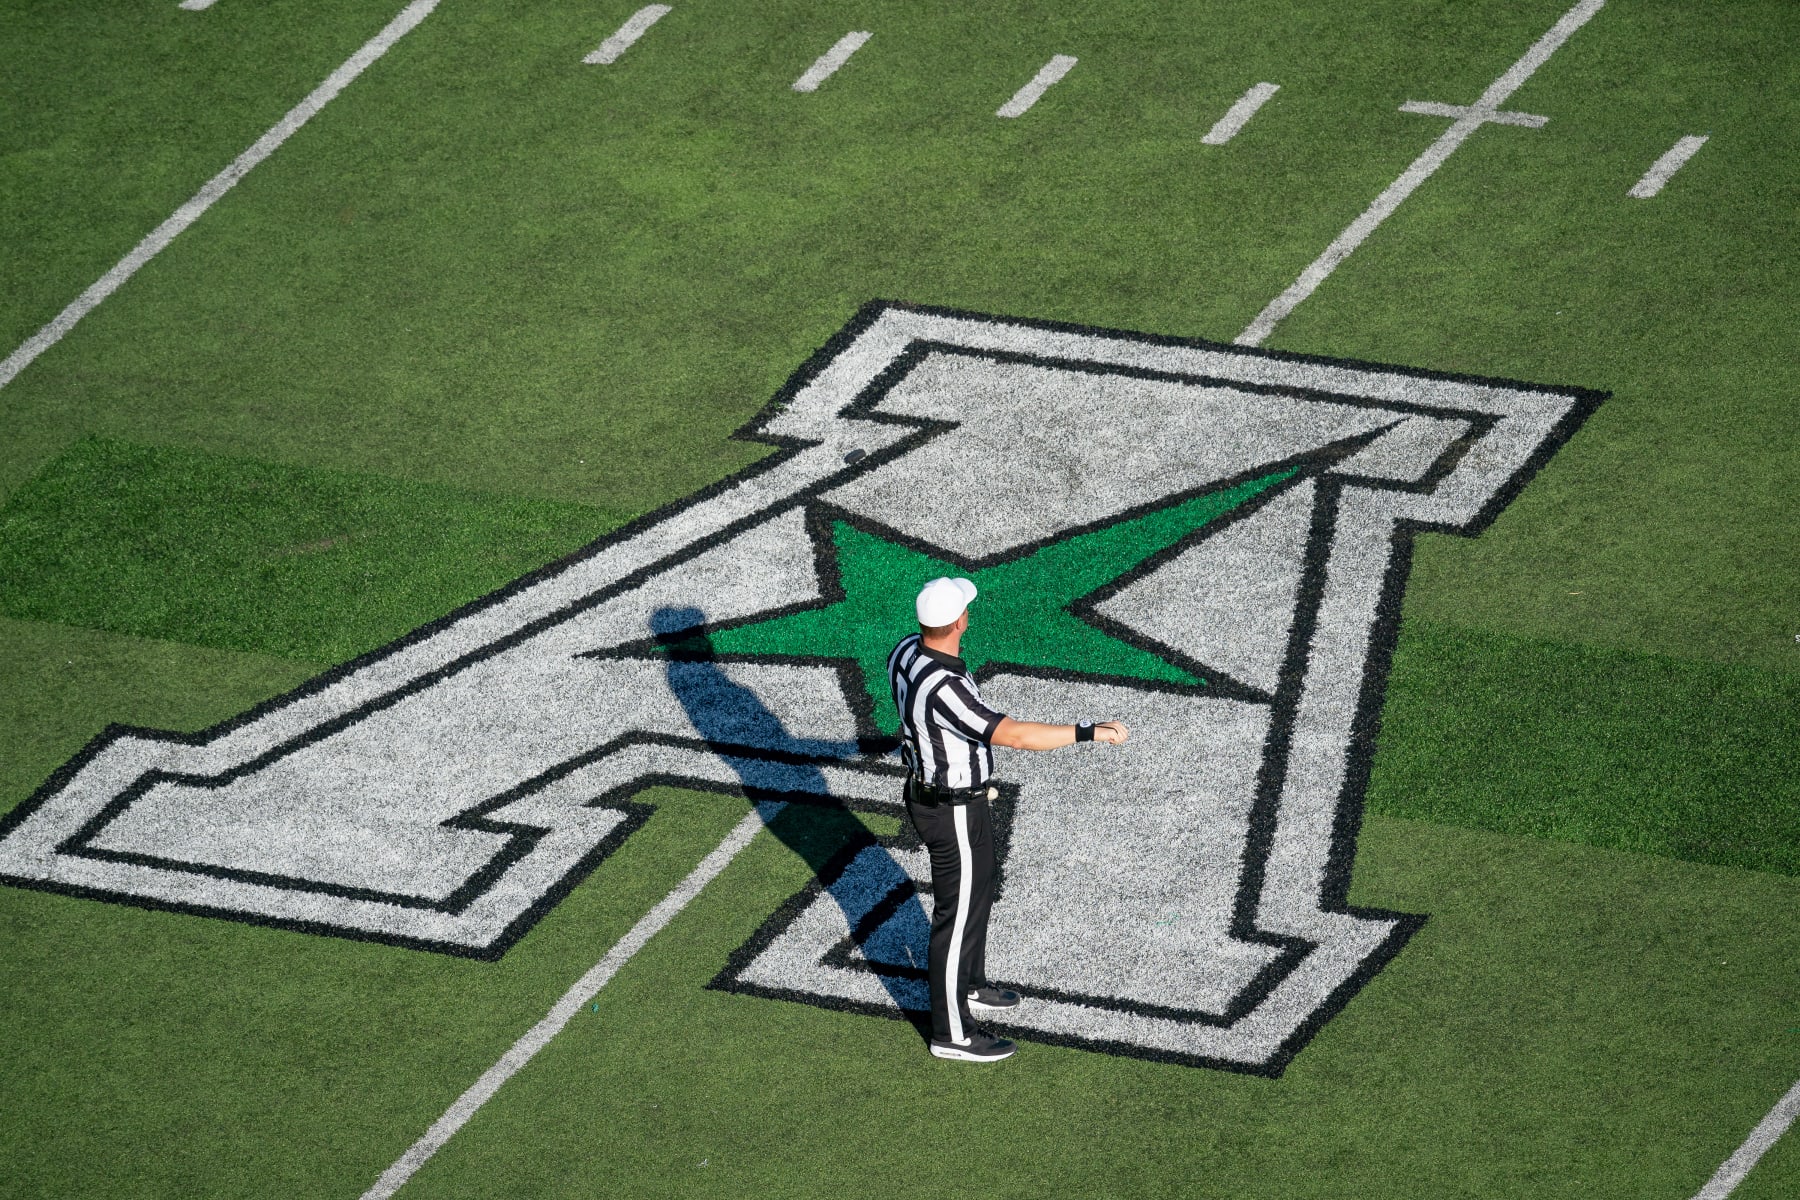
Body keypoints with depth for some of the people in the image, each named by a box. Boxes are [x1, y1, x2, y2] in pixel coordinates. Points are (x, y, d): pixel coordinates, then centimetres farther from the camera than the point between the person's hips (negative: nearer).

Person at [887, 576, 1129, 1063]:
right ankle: (953, 1033, 23)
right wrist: (1089, 732, -35)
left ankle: (969, 986, 50)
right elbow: (1014, 735, -40)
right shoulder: (942, 689, -38)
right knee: (960, 915, 7)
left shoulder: (907, 651, -9)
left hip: (926, 788, 9)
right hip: (955, 815, -9)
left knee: (975, 893, 29)